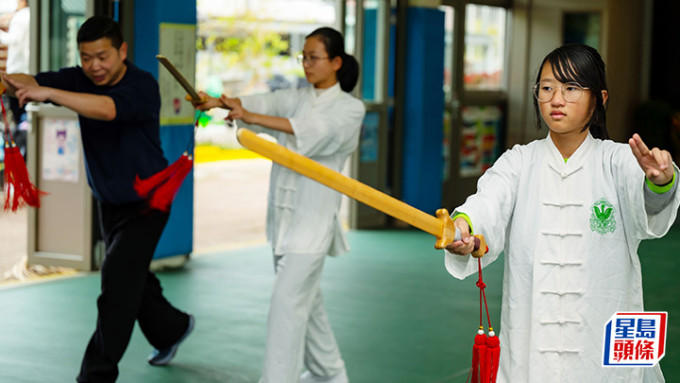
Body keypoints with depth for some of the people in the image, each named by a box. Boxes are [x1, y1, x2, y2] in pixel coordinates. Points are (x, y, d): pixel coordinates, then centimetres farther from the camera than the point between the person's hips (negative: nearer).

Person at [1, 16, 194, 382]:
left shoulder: (143, 86, -23)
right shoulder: (81, 80, -6)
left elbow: (108, 108, -43)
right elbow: (32, 82, -23)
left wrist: (47, 93, -52)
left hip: (146, 202, -7)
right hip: (109, 202, 7)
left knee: (117, 277, -16)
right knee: (132, 277, 21)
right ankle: (171, 329, 47)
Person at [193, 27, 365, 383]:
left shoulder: (350, 108, -7)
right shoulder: (297, 98, 11)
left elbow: (313, 128, -24)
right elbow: (265, 102, -6)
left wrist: (250, 117, -34)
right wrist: (218, 101, -26)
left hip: (313, 216, -6)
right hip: (284, 213, 6)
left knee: (288, 300, -14)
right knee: (306, 297, 17)